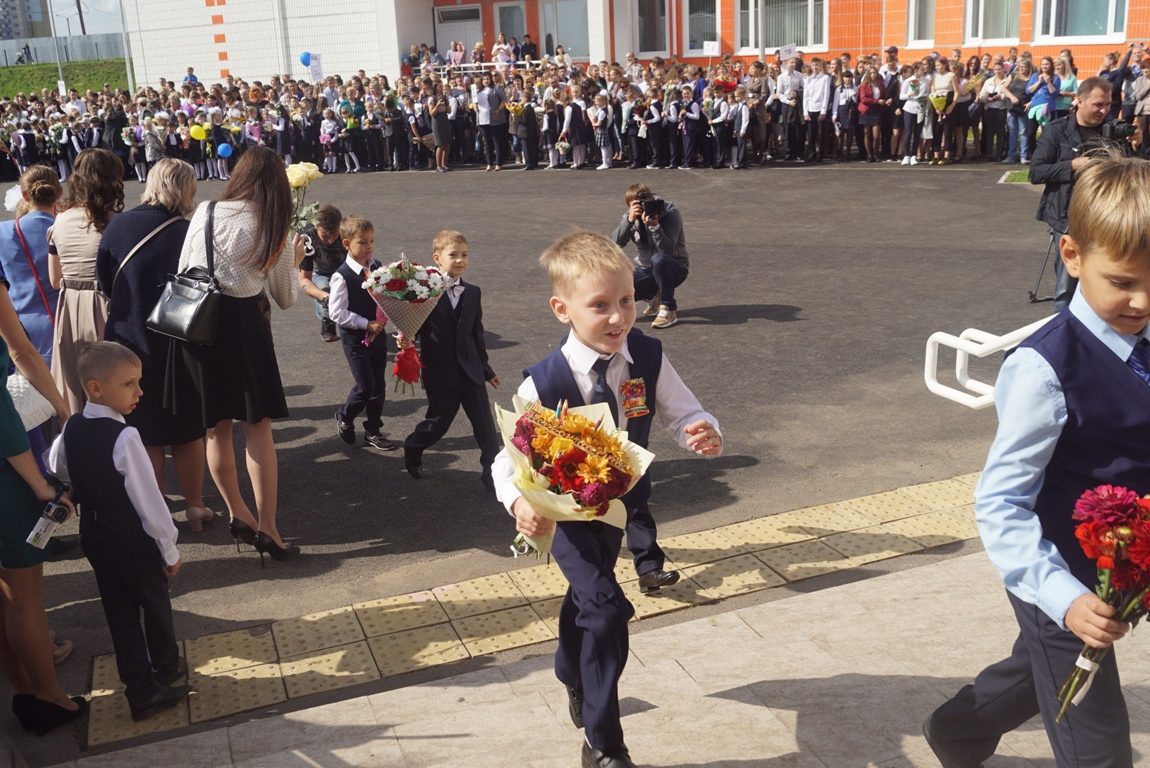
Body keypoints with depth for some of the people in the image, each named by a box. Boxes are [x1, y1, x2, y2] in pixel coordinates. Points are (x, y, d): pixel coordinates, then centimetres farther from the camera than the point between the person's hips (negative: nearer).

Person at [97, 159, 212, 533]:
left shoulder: (118, 225, -8)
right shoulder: (188, 233, -16)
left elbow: (104, 283, 1)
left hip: (128, 341, 2)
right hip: (179, 344, -2)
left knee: (144, 432, 15)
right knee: (188, 429, 15)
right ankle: (195, 508, 23)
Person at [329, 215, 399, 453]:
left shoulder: (378, 268, 1)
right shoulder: (342, 276, -16)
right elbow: (337, 312, -18)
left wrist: (384, 318, -6)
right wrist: (366, 324, -20)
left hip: (378, 335, 6)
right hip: (354, 338, -6)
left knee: (379, 386, 10)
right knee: (365, 387, -5)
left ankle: (373, 431, 25)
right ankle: (344, 418, 24)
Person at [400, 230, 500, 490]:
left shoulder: (473, 293, 6)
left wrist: (486, 368, 17)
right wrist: (406, 340, -28)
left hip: (471, 371, 4)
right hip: (440, 373, -4)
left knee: (486, 427, 3)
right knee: (438, 423, 11)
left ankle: (493, 475, 13)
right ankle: (412, 449, 41)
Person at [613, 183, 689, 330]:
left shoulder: (670, 213, -17)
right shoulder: (631, 215, -5)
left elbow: (669, 251, -29)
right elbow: (617, 243, -21)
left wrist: (654, 226, -42)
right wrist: (629, 220, -34)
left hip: (675, 267, -4)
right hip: (645, 269, 4)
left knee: (658, 259, -39)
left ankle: (669, 309, -21)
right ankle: (654, 297, 11)